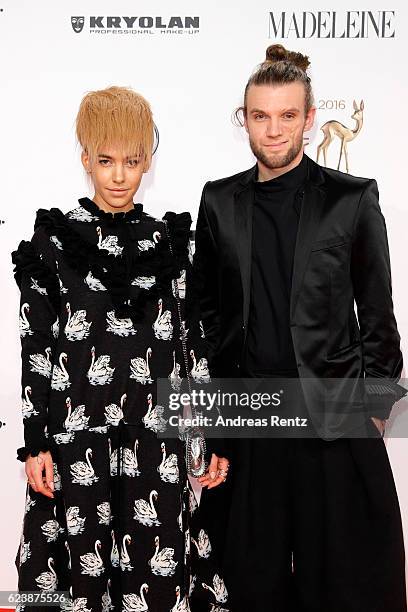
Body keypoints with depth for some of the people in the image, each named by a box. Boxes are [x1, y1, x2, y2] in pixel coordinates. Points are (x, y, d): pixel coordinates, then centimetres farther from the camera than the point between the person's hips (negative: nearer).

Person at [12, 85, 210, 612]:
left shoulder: (170, 243, 6)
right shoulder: (52, 241, 1)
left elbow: (193, 344, 8)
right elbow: (35, 347, 0)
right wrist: (35, 443, -3)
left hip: (158, 436, 2)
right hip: (76, 435, -1)